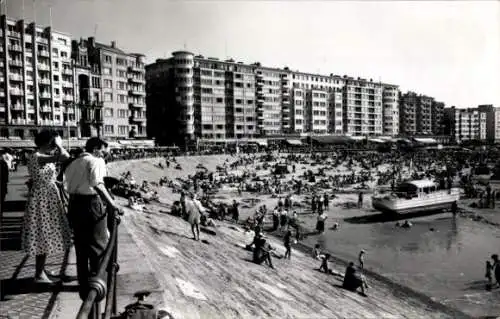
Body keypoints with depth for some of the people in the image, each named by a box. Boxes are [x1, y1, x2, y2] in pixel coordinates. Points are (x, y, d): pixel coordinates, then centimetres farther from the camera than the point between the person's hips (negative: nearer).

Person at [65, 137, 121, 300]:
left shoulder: (73, 163, 17)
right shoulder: (96, 161, -7)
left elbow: (69, 185, 12)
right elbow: (98, 184, -22)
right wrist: (112, 203, -22)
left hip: (73, 203, 8)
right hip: (90, 203, -7)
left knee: (80, 245, 15)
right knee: (98, 243, 6)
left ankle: (83, 283, 25)